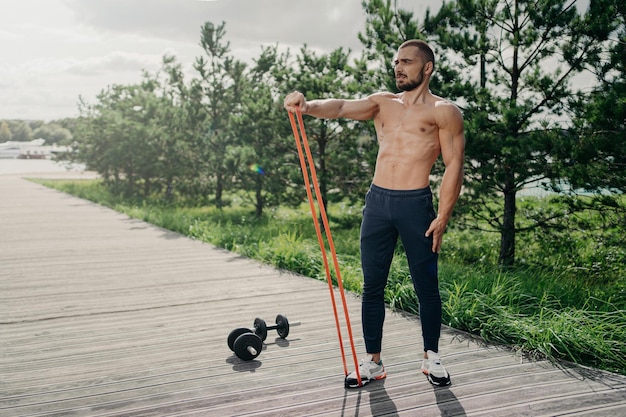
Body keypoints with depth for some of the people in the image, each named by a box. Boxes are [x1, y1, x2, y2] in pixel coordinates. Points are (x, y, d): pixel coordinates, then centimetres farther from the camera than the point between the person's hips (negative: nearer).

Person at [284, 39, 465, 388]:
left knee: (427, 287, 5)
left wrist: (442, 217, -12)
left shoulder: (443, 111, 0)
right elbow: (342, 107, -3)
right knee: (373, 286, 7)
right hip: (377, 202, 4)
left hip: (416, 204, -4)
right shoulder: (382, 103, 13)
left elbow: (454, 165, -5)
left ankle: (432, 358, 24)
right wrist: (308, 106, -24)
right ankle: (373, 362, 18)